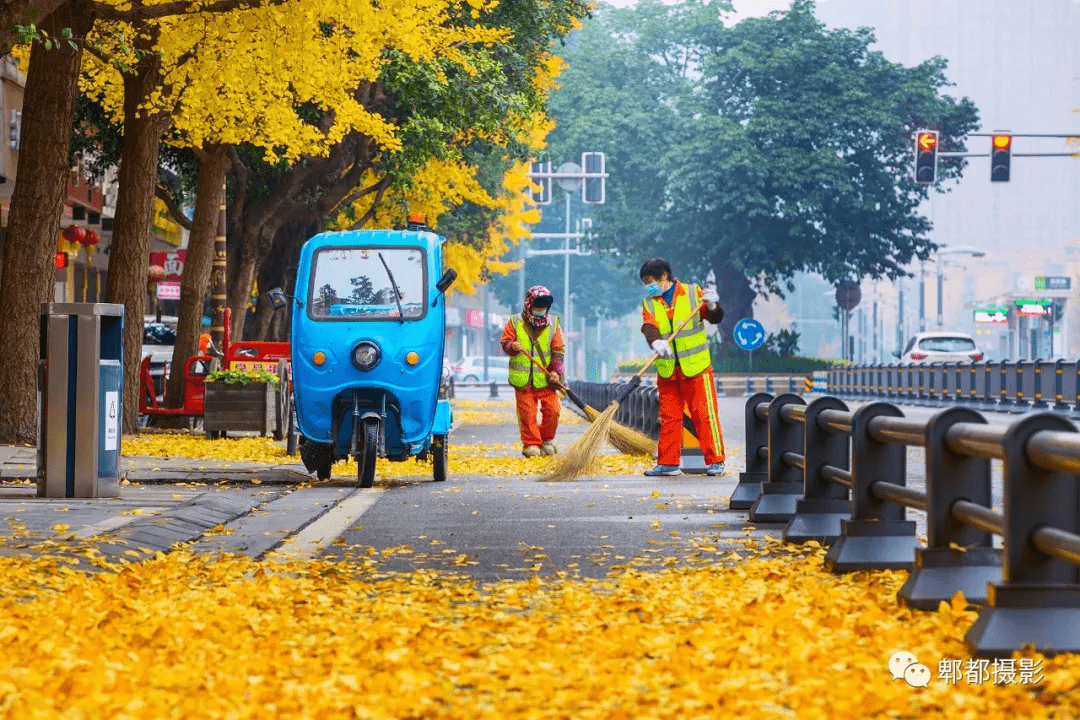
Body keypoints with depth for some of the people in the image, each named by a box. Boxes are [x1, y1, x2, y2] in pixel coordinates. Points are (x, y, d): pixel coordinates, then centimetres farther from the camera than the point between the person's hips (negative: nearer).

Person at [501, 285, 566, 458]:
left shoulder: (553, 324, 5)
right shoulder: (515, 322, 1)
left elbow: (558, 351, 4)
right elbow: (505, 342, 3)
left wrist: (556, 371, -9)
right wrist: (512, 347, -21)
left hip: (545, 379, 1)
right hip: (523, 379, -1)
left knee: (552, 410, -3)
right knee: (527, 413, -3)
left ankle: (547, 440, 18)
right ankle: (531, 444, 7)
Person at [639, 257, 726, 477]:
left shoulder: (693, 293, 0)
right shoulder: (649, 303, 7)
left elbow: (716, 318, -1)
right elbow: (648, 327, -11)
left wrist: (712, 306, -23)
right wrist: (656, 342, -32)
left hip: (696, 367, -3)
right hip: (667, 370, 3)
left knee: (704, 414, -4)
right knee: (668, 416, 7)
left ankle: (715, 461, 0)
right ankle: (668, 463, 13)